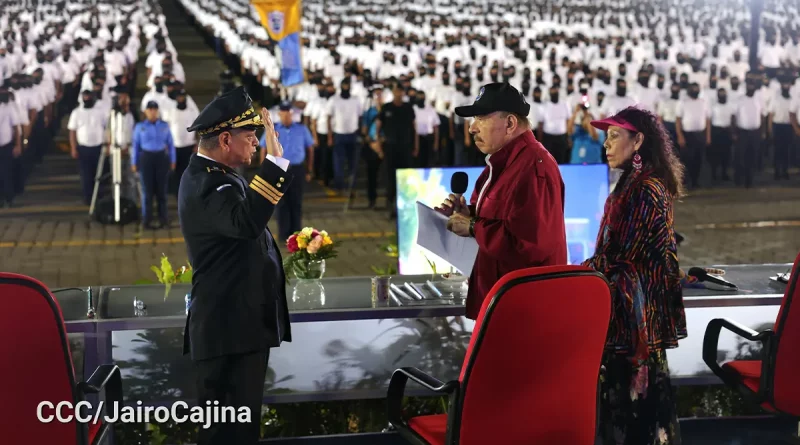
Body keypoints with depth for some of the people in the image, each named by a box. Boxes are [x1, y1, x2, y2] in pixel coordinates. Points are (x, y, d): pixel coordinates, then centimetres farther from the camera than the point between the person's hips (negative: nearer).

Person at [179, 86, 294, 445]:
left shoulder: (210, 174, 13)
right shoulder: (207, 184, -21)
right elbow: (248, 221, -42)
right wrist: (275, 158, -42)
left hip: (236, 324, 11)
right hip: (230, 329, -11)